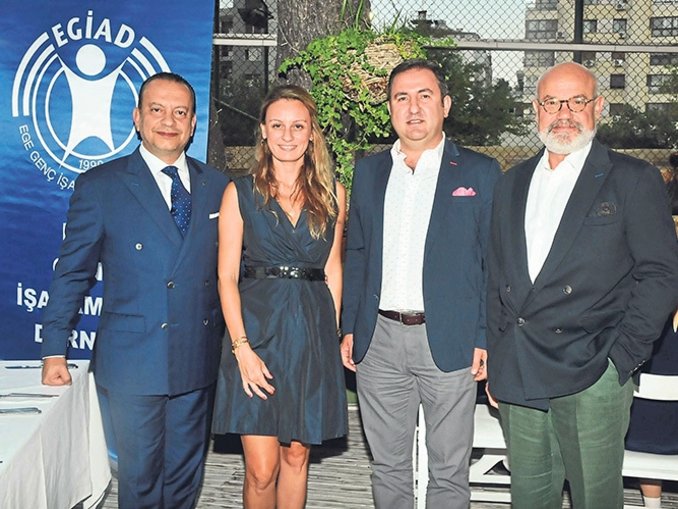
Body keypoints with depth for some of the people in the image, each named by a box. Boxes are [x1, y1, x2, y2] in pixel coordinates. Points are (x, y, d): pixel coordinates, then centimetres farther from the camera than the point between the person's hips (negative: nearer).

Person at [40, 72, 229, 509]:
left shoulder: (217, 186, 6)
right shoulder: (99, 186, -3)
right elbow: (72, 273, 0)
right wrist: (54, 350, -1)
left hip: (199, 359, 3)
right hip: (133, 359, -3)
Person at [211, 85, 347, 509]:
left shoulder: (332, 193, 8)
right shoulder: (241, 192, 2)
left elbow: (333, 270, 11)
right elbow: (227, 276, -2)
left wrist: (332, 334, 3)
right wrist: (241, 345, -11)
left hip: (313, 331, 2)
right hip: (257, 326, -2)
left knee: (297, 455, 11)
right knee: (261, 469, -2)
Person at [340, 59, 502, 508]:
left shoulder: (480, 172, 0)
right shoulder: (368, 171, 11)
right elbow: (357, 254, 14)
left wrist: (485, 340, -7)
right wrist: (350, 327, 8)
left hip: (449, 341, -3)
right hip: (379, 340, 3)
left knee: (449, 473, 8)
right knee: (388, 466, 15)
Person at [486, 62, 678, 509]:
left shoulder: (633, 179, 0)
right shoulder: (512, 183, 15)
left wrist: (622, 358, -11)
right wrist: (496, 359, 10)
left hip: (592, 377, -4)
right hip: (518, 378, 4)